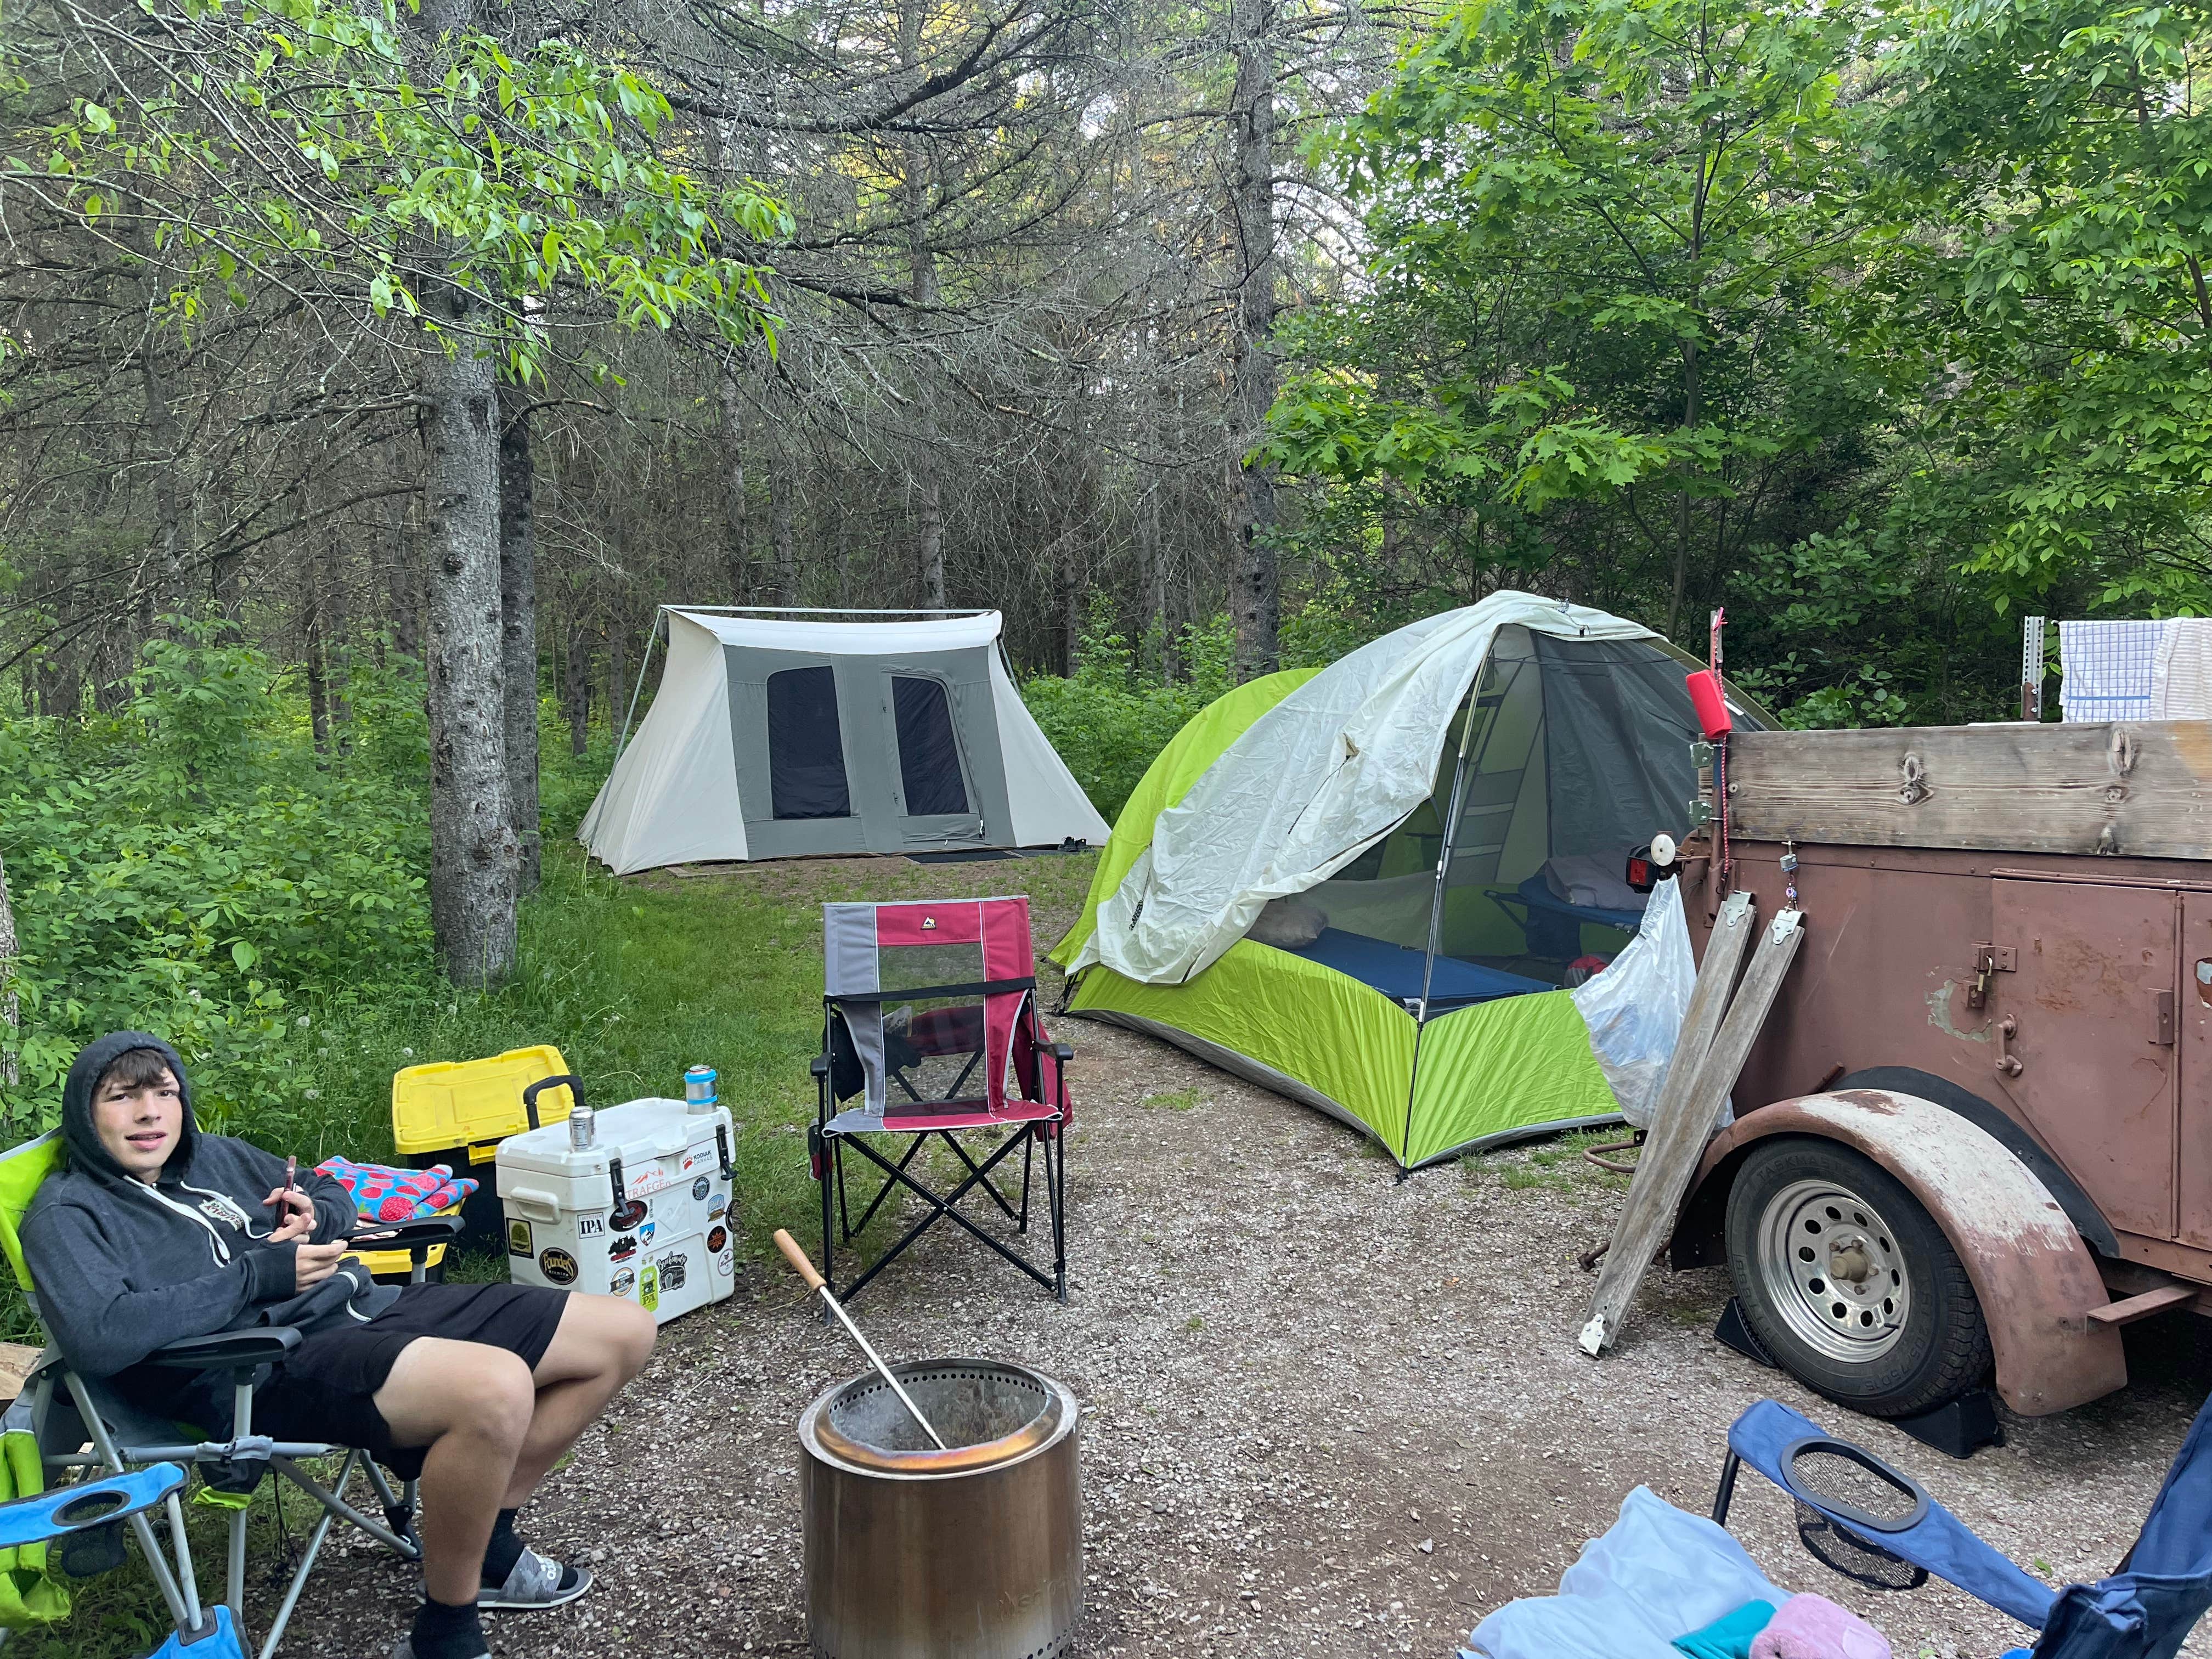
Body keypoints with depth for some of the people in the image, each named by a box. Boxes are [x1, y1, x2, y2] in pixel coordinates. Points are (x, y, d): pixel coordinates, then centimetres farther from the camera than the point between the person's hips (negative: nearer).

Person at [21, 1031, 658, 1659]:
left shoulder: (214, 1156, 19)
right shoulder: (69, 1213, 0)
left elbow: (333, 1195, 32)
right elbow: (97, 1337, -19)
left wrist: (314, 1215, 8)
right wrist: (259, 1274, -15)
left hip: (371, 1303, 8)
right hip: (272, 1366, -8)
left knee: (625, 1331, 0)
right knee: (497, 1386, -39)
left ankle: (486, 1544, 13)